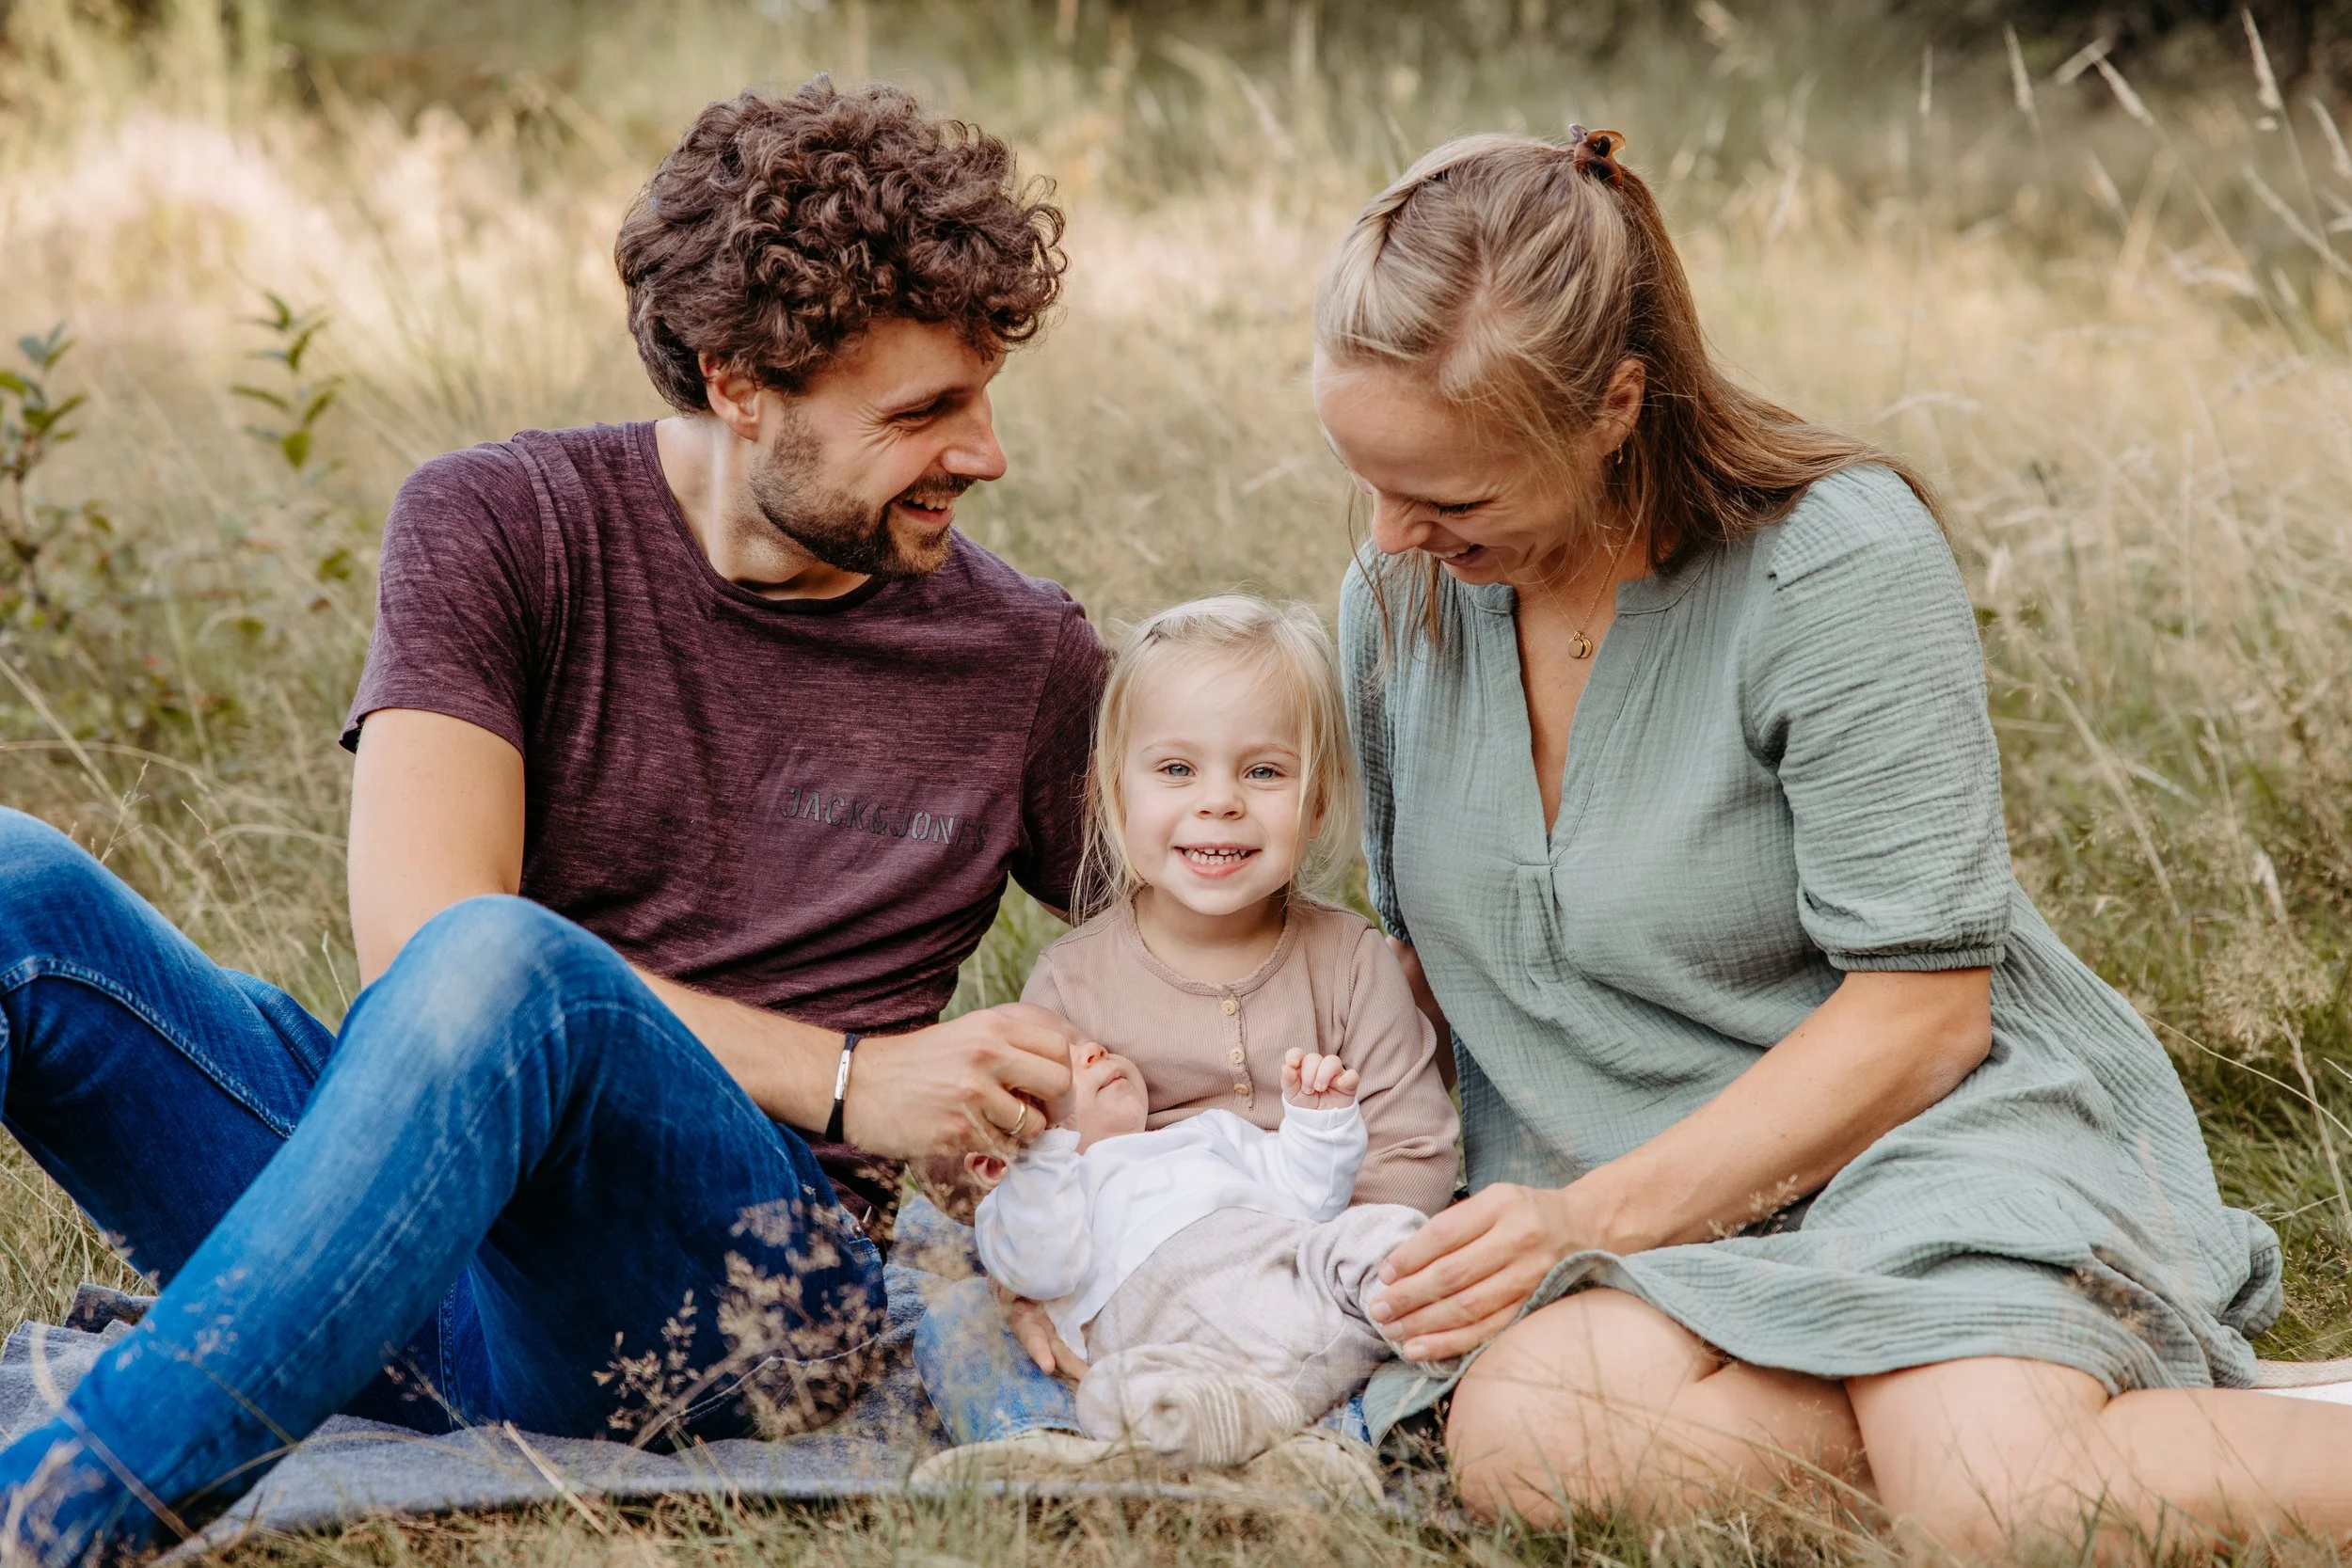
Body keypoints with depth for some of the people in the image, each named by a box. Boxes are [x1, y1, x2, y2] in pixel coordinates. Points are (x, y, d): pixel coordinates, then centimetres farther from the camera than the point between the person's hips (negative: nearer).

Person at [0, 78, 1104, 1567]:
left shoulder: (1026, 662, 10)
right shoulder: (499, 525, 4)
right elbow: (410, 924, -8)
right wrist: (845, 1084, -11)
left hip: (738, 1293, -1)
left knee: (501, 963, -35)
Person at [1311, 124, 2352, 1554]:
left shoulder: (1839, 562, -14)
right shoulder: (1398, 595, 6)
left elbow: (1920, 1008, -15)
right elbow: (1421, 950, 17)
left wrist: (1598, 1216, -21)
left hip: (1928, 1129, -5)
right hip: (1634, 1218, 5)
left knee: (2005, 1505, -37)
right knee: (1517, 1438, -32)